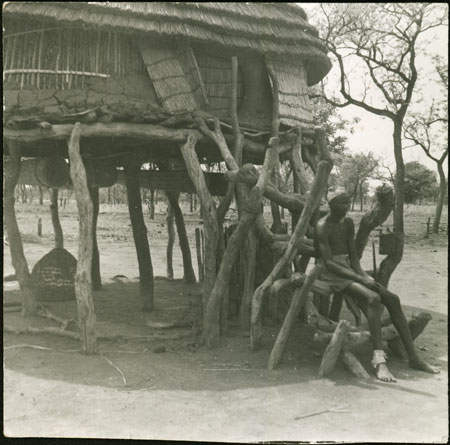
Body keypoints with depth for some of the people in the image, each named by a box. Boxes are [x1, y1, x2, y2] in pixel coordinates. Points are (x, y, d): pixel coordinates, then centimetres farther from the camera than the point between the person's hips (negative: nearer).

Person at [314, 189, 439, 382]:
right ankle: (379, 360, -33)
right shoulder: (322, 227, -14)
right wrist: (360, 279, -25)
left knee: (392, 299, -8)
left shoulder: (348, 223, 10)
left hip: (348, 268, 8)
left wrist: (363, 275, -10)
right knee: (372, 298, -31)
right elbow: (329, 262, -21)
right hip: (330, 272, -7)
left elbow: (353, 254, 9)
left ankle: (414, 357, -5)